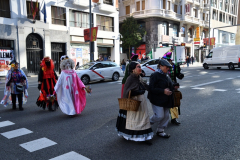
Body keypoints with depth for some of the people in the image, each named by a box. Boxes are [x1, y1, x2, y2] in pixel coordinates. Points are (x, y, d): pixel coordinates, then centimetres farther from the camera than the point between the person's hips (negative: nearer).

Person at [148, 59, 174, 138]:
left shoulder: (166, 75, 15)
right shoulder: (155, 75, -13)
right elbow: (152, 88, -20)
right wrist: (163, 91, -25)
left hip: (166, 101, 9)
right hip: (157, 100, -9)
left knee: (166, 116, 11)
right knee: (159, 116, -10)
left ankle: (160, 131, 25)